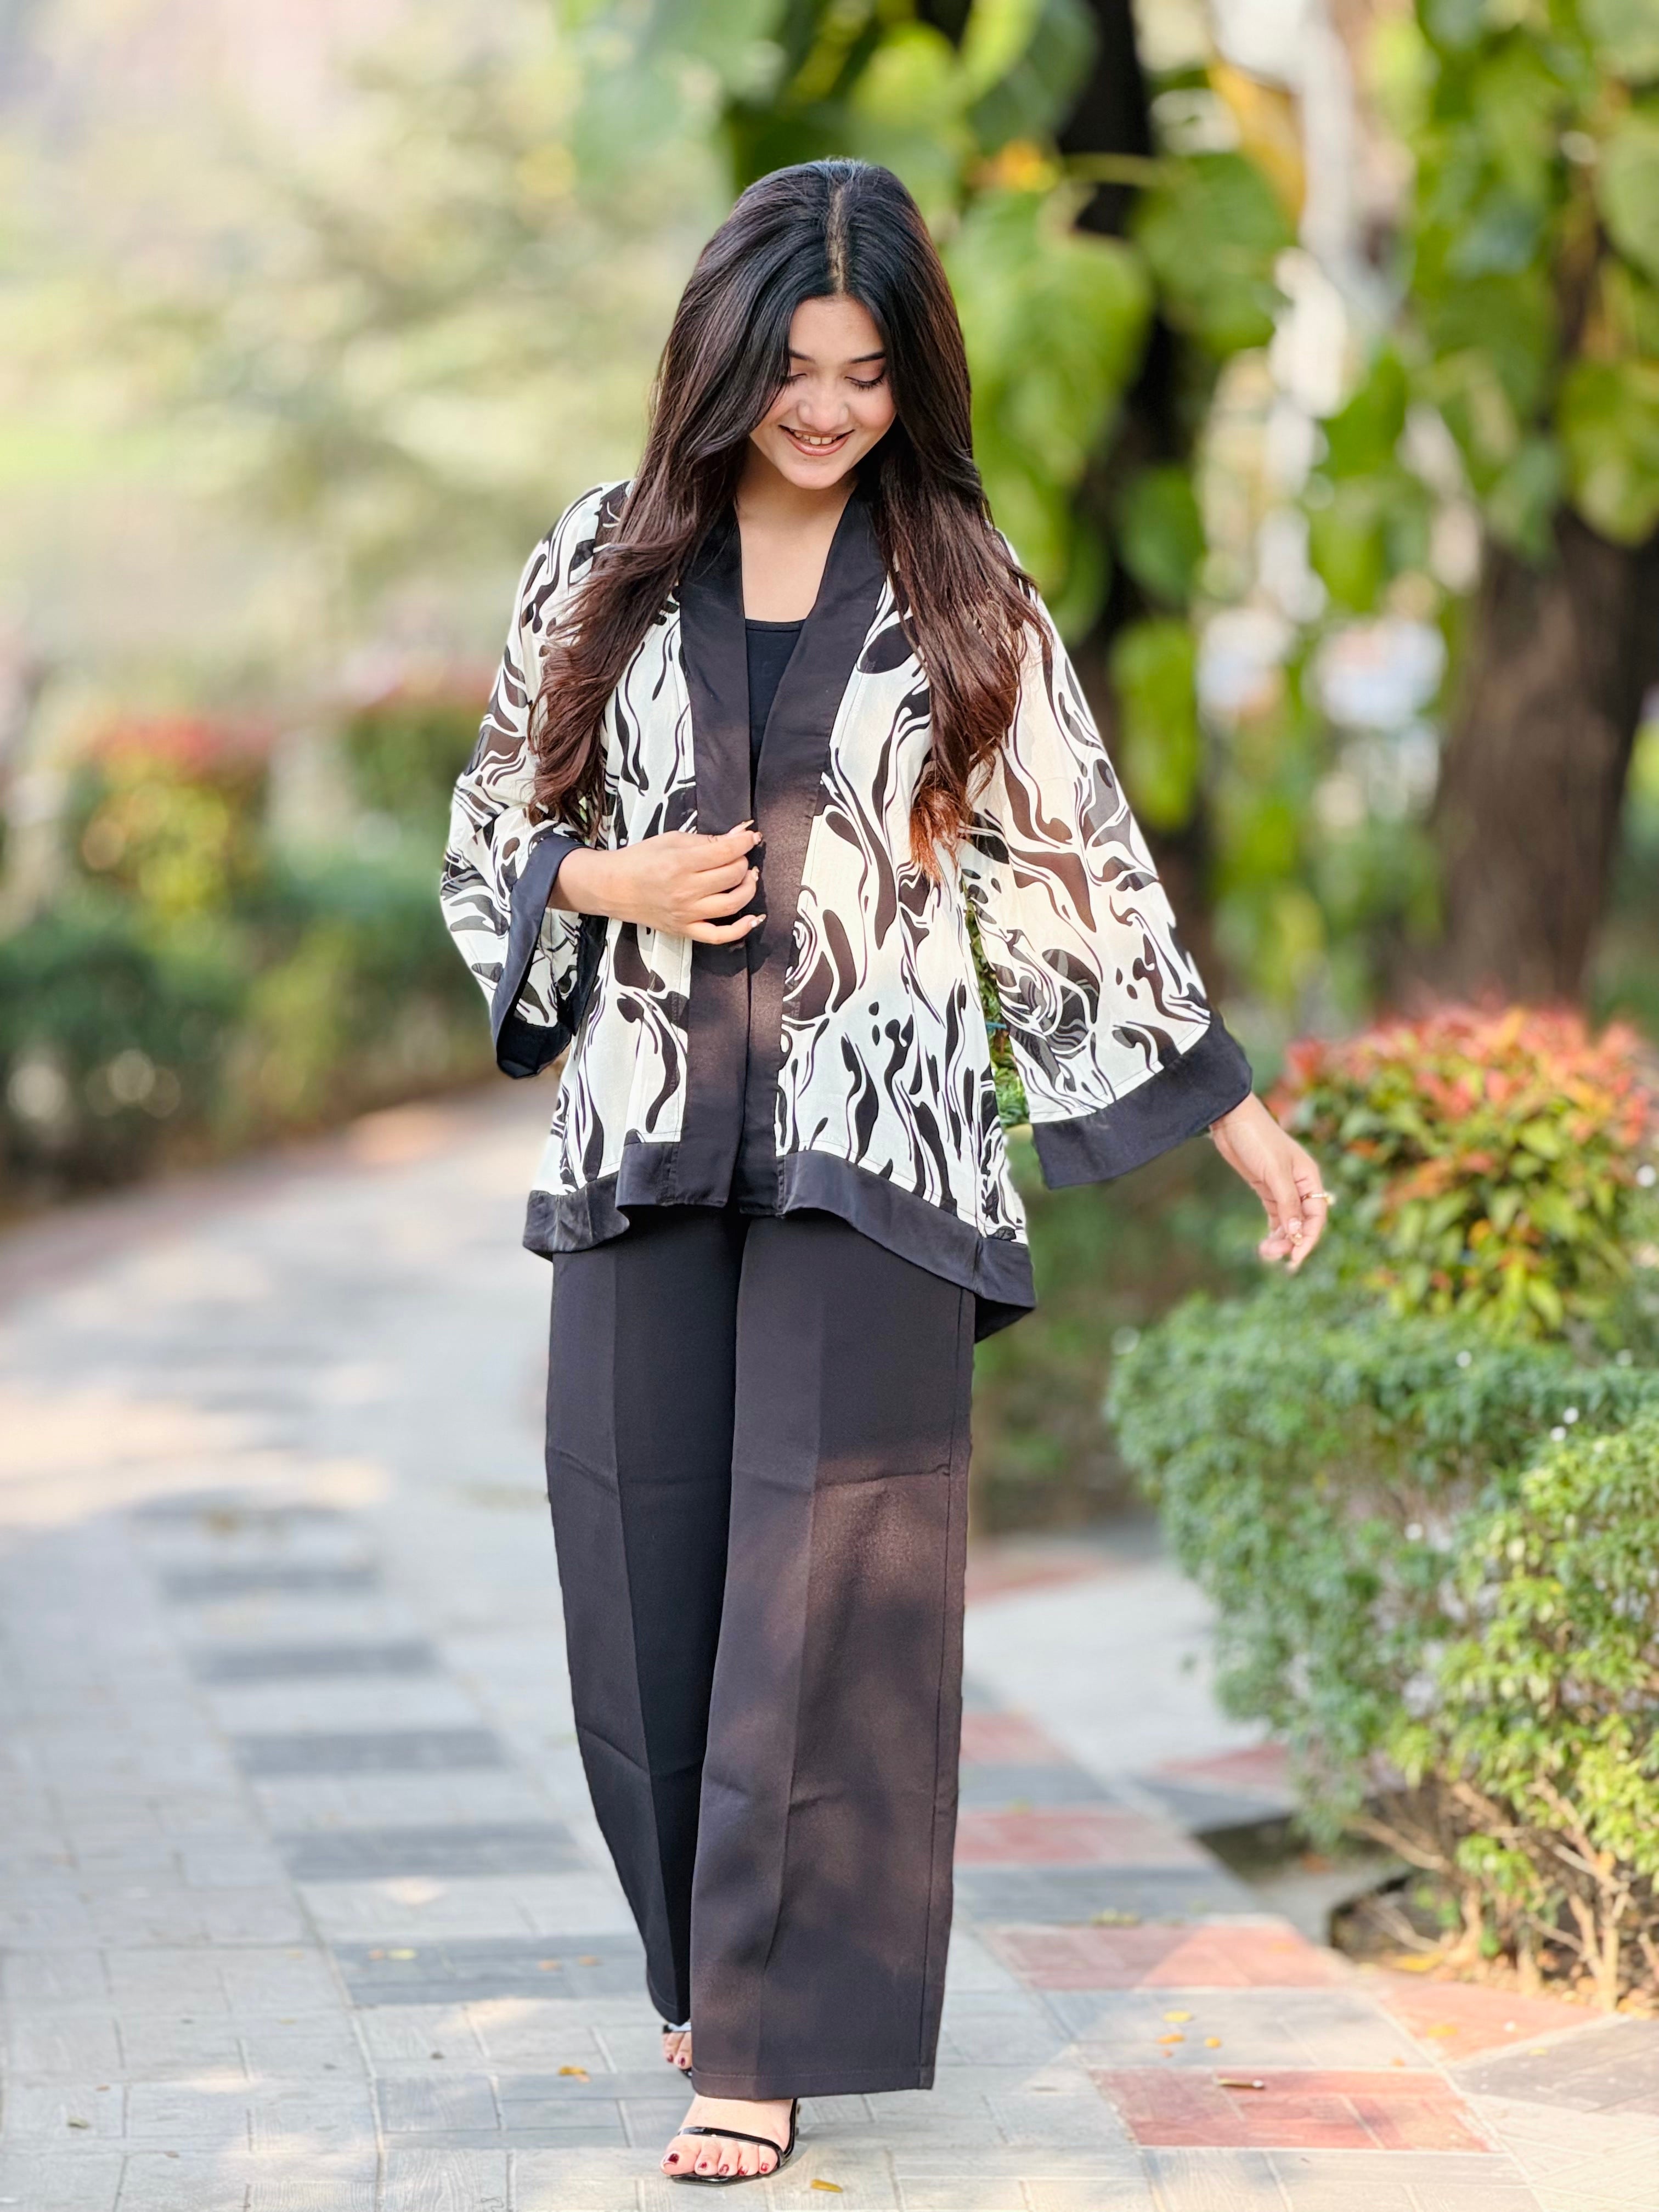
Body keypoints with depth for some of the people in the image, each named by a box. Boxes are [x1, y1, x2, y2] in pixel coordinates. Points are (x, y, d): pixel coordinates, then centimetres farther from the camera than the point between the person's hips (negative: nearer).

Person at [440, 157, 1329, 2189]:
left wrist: (1240, 1119, 7)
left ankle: (771, 2038, 0)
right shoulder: (607, 566, 7)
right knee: (645, 1566, 5)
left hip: (870, 1144, -2)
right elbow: (496, 827, 14)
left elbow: (1073, 869, 8)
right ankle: (709, 1957, 27)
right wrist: (613, 884, -8)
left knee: (823, 1565, -6)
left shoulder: (965, 599, 4)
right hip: (648, 1141, 2)